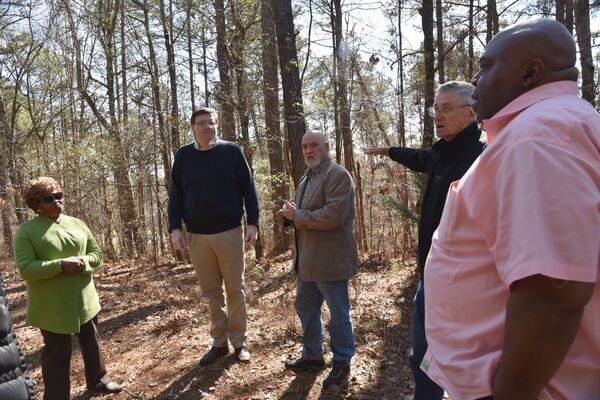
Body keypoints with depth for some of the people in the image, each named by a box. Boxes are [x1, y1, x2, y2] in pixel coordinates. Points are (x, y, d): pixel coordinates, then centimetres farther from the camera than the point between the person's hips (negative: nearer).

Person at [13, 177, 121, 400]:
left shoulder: (78, 224, 5)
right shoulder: (26, 231, -8)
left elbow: (97, 254, 5)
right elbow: (26, 268, -17)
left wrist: (82, 262, -16)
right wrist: (61, 264, -28)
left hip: (84, 300, 5)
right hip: (52, 306, -5)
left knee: (91, 343, 19)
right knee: (57, 353, 6)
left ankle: (97, 380, 39)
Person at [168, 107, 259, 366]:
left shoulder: (231, 151, 0)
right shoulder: (183, 156, 6)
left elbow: (248, 188, 0)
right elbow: (175, 195, 7)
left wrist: (253, 223, -6)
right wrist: (175, 228, -2)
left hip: (229, 233, -2)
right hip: (197, 236, 2)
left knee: (235, 290, 7)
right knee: (211, 292, 10)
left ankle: (239, 342, 21)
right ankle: (219, 342, 24)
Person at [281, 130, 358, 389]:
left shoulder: (337, 175, -13)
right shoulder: (307, 178, 16)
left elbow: (333, 215, -25)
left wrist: (297, 216, -17)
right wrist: (290, 212, -1)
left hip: (330, 260, -9)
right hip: (306, 259, 9)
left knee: (338, 314, 6)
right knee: (306, 309, 19)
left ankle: (342, 362, 23)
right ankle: (312, 355, 37)